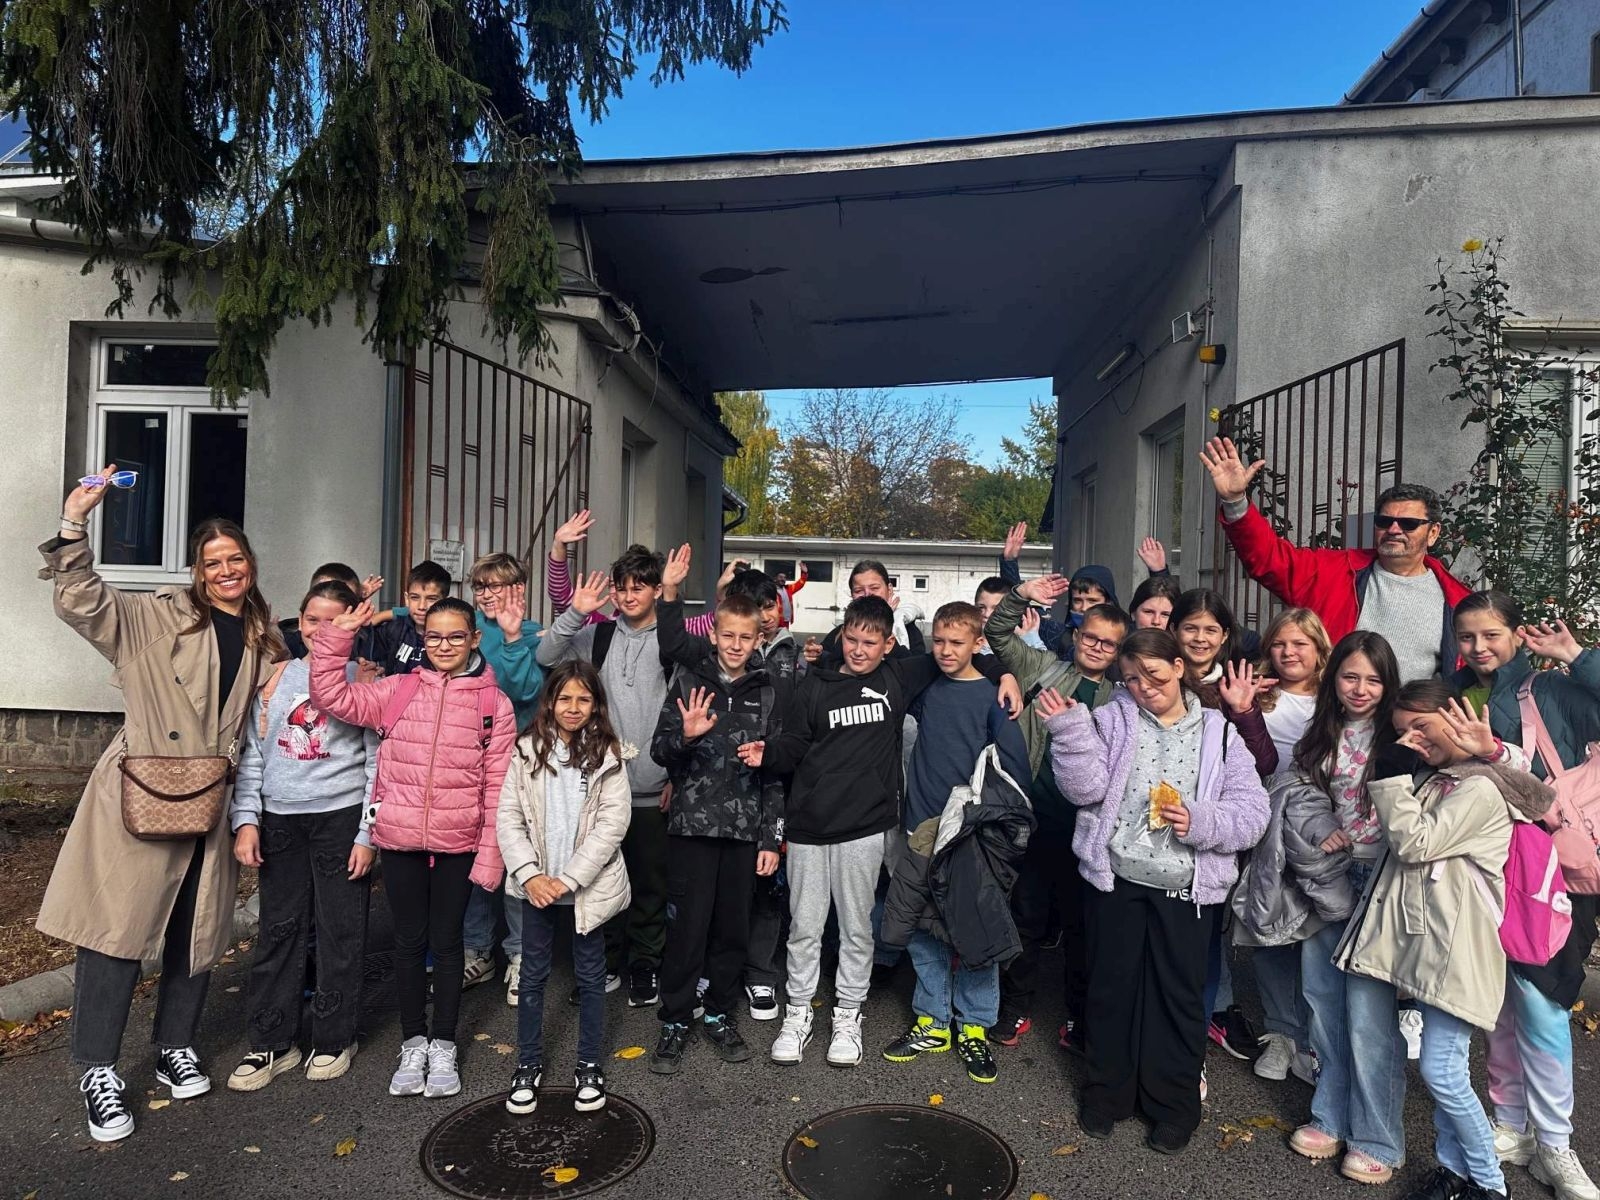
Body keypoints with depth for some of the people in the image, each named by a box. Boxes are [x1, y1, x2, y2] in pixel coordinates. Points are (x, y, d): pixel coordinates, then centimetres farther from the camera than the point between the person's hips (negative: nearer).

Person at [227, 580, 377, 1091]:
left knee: (341, 934, 6)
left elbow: (377, 762, -4)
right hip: (279, 820, 3)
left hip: (341, 819, -3)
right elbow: (252, 754, 9)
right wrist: (246, 819, 0)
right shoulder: (277, 677, 7)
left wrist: (368, 835, -7)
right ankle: (271, 1043, 23)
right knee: (278, 932, 10)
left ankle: (334, 1040, 21)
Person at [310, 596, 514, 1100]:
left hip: (457, 844, -1)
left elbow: (498, 784, -4)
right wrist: (338, 635, -10)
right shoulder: (398, 691, 2)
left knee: (446, 942, 11)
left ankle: (443, 1046, 27)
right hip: (400, 839, 2)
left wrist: (491, 855, -6)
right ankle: (413, 1043, 30)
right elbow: (331, 696, -2)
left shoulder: (493, 703, -4)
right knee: (409, 941, 13)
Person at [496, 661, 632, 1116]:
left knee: (590, 974, 10)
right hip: (537, 885, 2)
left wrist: (569, 878, -16)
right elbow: (508, 816, -3)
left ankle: (589, 1065, 26)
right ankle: (528, 1063, 29)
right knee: (533, 973, 12)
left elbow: (612, 824, -11)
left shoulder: (608, 754, -7)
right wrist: (529, 874, -13)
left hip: (589, 884, -1)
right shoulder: (528, 749, -2)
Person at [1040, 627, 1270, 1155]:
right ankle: (1108, 1092, 32)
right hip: (1115, 879, 0)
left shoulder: (1218, 732, 2)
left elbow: (1252, 812, -3)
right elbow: (1086, 787, -11)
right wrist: (1070, 728, -22)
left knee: (1180, 994, 11)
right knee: (1112, 986, 13)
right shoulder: (1112, 720, 1)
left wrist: (1199, 822, -19)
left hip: (1186, 890, 0)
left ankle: (1174, 1105, 30)